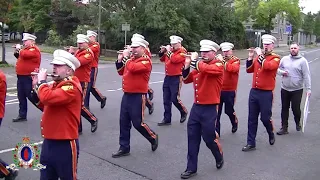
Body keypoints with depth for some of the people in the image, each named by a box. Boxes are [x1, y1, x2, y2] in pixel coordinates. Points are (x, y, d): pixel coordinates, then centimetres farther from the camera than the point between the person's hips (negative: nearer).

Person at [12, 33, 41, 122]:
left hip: (29, 78, -9)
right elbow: (20, 57, 26)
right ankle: (22, 115, 22)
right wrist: (17, 51, 8)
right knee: (21, 97, 13)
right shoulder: (26, 49, 16)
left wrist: (19, 49, -9)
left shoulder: (34, 49, -13)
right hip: (21, 77, 9)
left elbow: (24, 55, -27)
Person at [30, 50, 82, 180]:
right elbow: (45, 105, 19)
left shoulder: (71, 87, -19)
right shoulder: (55, 84, 11)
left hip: (65, 144, -9)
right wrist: (36, 86, 7)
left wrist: (42, 81, -16)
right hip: (49, 142, 9)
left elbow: (48, 98, -34)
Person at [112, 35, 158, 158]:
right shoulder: (131, 59, 13)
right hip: (126, 95, 8)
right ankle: (124, 148, 19)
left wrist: (126, 57, -12)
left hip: (138, 97, -8)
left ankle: (153, 137, 24)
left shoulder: (146, 61, -12)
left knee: (138, 123, -2)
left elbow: (132, 68, -27)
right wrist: (120, 60, 8)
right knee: (124, 123, 9)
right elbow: (121, 72, 21)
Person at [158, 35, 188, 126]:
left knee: (174, 99, -7)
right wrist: (162, 51, 7)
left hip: (176, 78, -7)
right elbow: (162, 59, 23)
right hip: (167, 78, 7)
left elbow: (174, 60, -24)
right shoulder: (170, 51, 13)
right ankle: (167, 119, 15)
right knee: (166, 100, 7)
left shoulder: (182, 52, -8)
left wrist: (168, 51, -13)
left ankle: (184, 112, 20)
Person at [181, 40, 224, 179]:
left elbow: (205, 68, -30)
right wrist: (187, 66, -1)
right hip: (196, 107, 6)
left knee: (209, 138, 5)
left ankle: (219, 157, 35)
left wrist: (194, 60, -14)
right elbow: (186, 80, 14)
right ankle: (191, 168, 18)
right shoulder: (198, 65, 11)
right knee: (192, 138, 8)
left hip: (209, 109, -6)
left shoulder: (218, 65, -9)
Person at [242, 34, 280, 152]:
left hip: (266, 93, -5)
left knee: (265, 118, 3)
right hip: (254, 92, 5)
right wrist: (250, 57, 1)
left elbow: (268, 66, -25)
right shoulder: (258, 57, 13)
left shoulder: (275, 58, -4)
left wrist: (260, 55, -16)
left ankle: (271, 134, 34)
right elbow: (249, 70, 11)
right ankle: (251, 143, 14)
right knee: (252, 119, 6)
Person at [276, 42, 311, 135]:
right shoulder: (284, 59, 4)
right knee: (284, 109, 8)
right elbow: (277, 68, 12)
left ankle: (298, 123, 32)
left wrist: (308, 89, -14)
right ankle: (284, 128, 19)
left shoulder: (302, 61, -6)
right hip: (285, 89, 3)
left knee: (295, 108, 0)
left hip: (297, 90, -3)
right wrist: (282, 72, -10)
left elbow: (306, 76, -9)